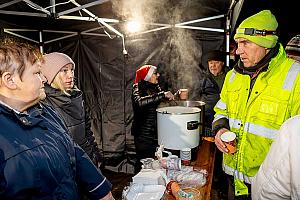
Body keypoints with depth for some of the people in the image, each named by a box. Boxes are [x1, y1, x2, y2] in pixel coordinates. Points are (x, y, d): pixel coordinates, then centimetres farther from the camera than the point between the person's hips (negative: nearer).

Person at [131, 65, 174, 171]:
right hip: (143, 135, -6)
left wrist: (172, 96, 4)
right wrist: (162, 94, -32)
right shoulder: (138, 88, -11)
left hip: (155, 132, 6)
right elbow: (140, 102, -34)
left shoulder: (156, 87, 8)